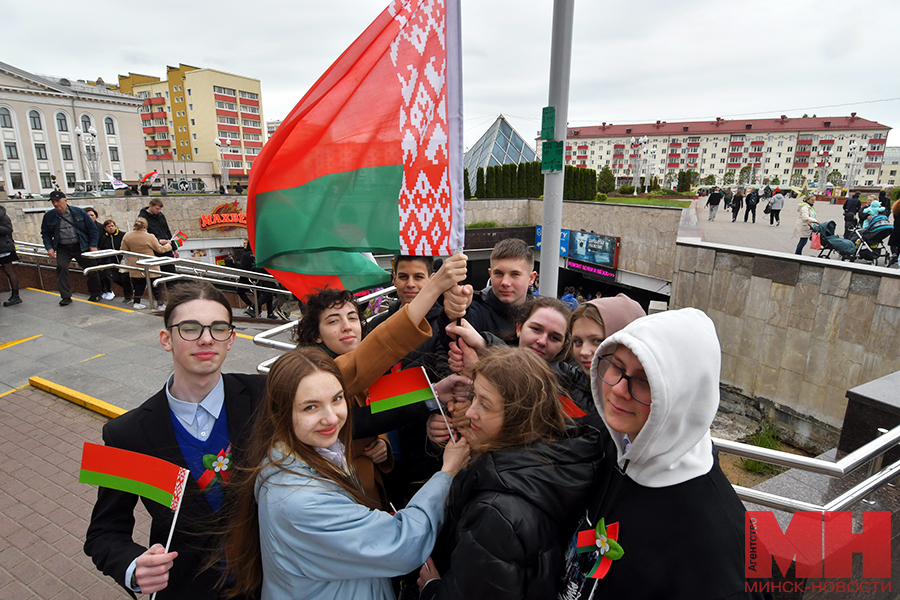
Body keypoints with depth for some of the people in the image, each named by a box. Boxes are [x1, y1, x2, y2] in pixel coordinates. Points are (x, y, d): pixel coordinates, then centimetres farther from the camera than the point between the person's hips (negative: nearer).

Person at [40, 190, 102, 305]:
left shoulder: (79, 212, -1)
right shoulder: (49, 216, 4)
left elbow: (92, 229, 4)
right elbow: (45, 234, 13)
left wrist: (93, 245, -2)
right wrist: (49, 247, -1)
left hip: (81, 246, -1)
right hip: (62, 248, 1)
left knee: (91, 269, 2)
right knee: (61, 267, -17)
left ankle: (95, 294, 20)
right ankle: (65, 297, -10)